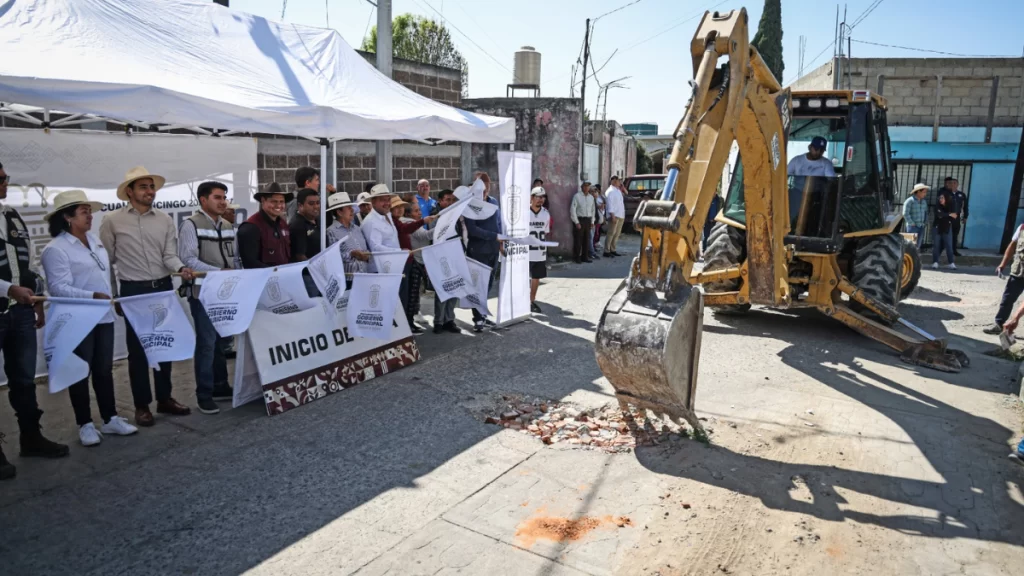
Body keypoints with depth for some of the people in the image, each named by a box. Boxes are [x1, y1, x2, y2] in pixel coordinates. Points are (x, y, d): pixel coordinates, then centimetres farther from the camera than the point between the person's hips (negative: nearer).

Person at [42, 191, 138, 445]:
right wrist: (91, 296, -29)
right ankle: (85, 424, 17)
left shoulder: (94, 240, 11)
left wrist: (112, 299, 15)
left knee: (104, 370, 13)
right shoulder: (55, 249, -12)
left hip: (103, 316, 7)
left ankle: (110, 418, 23)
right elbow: (58, 288, -19)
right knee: (81, 373, 5)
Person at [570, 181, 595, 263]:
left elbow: (593, 210, 17)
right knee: (578, 239, -2)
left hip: (588, 220, 5)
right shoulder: (577, 196, -7)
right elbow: (572, 210, -9)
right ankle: (577, 257, 7)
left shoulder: (591, 197, 11)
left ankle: (585, 257, 19)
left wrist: (592, 221, 11)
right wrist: (576, 222, -11)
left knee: (587, 239, 9)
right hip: (579, 220, -5)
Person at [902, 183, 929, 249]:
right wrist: (912, 223, -14)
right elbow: (905, 213, -15)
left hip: (921, 227, 7)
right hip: (913, 227, -7)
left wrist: (925, 222, 11)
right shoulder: (910, 201, -10)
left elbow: (926, 212, 23)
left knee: (918, 246, 9)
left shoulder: (924, 201, 12)